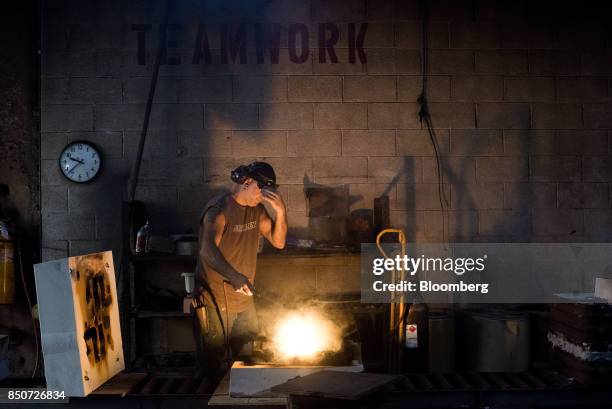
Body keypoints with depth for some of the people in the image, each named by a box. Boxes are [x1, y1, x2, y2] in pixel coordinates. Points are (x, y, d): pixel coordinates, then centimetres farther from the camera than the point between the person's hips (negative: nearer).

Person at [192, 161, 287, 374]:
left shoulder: (256, 208, 6)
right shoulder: (219, 208, -20)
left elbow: (278, 241, 5)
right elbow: (207, 250, -36)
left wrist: (281, 212, -13)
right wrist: (233, 276, -52)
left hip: (244, 298, 8)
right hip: (216, 301, -8)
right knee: (214, 363, 3)